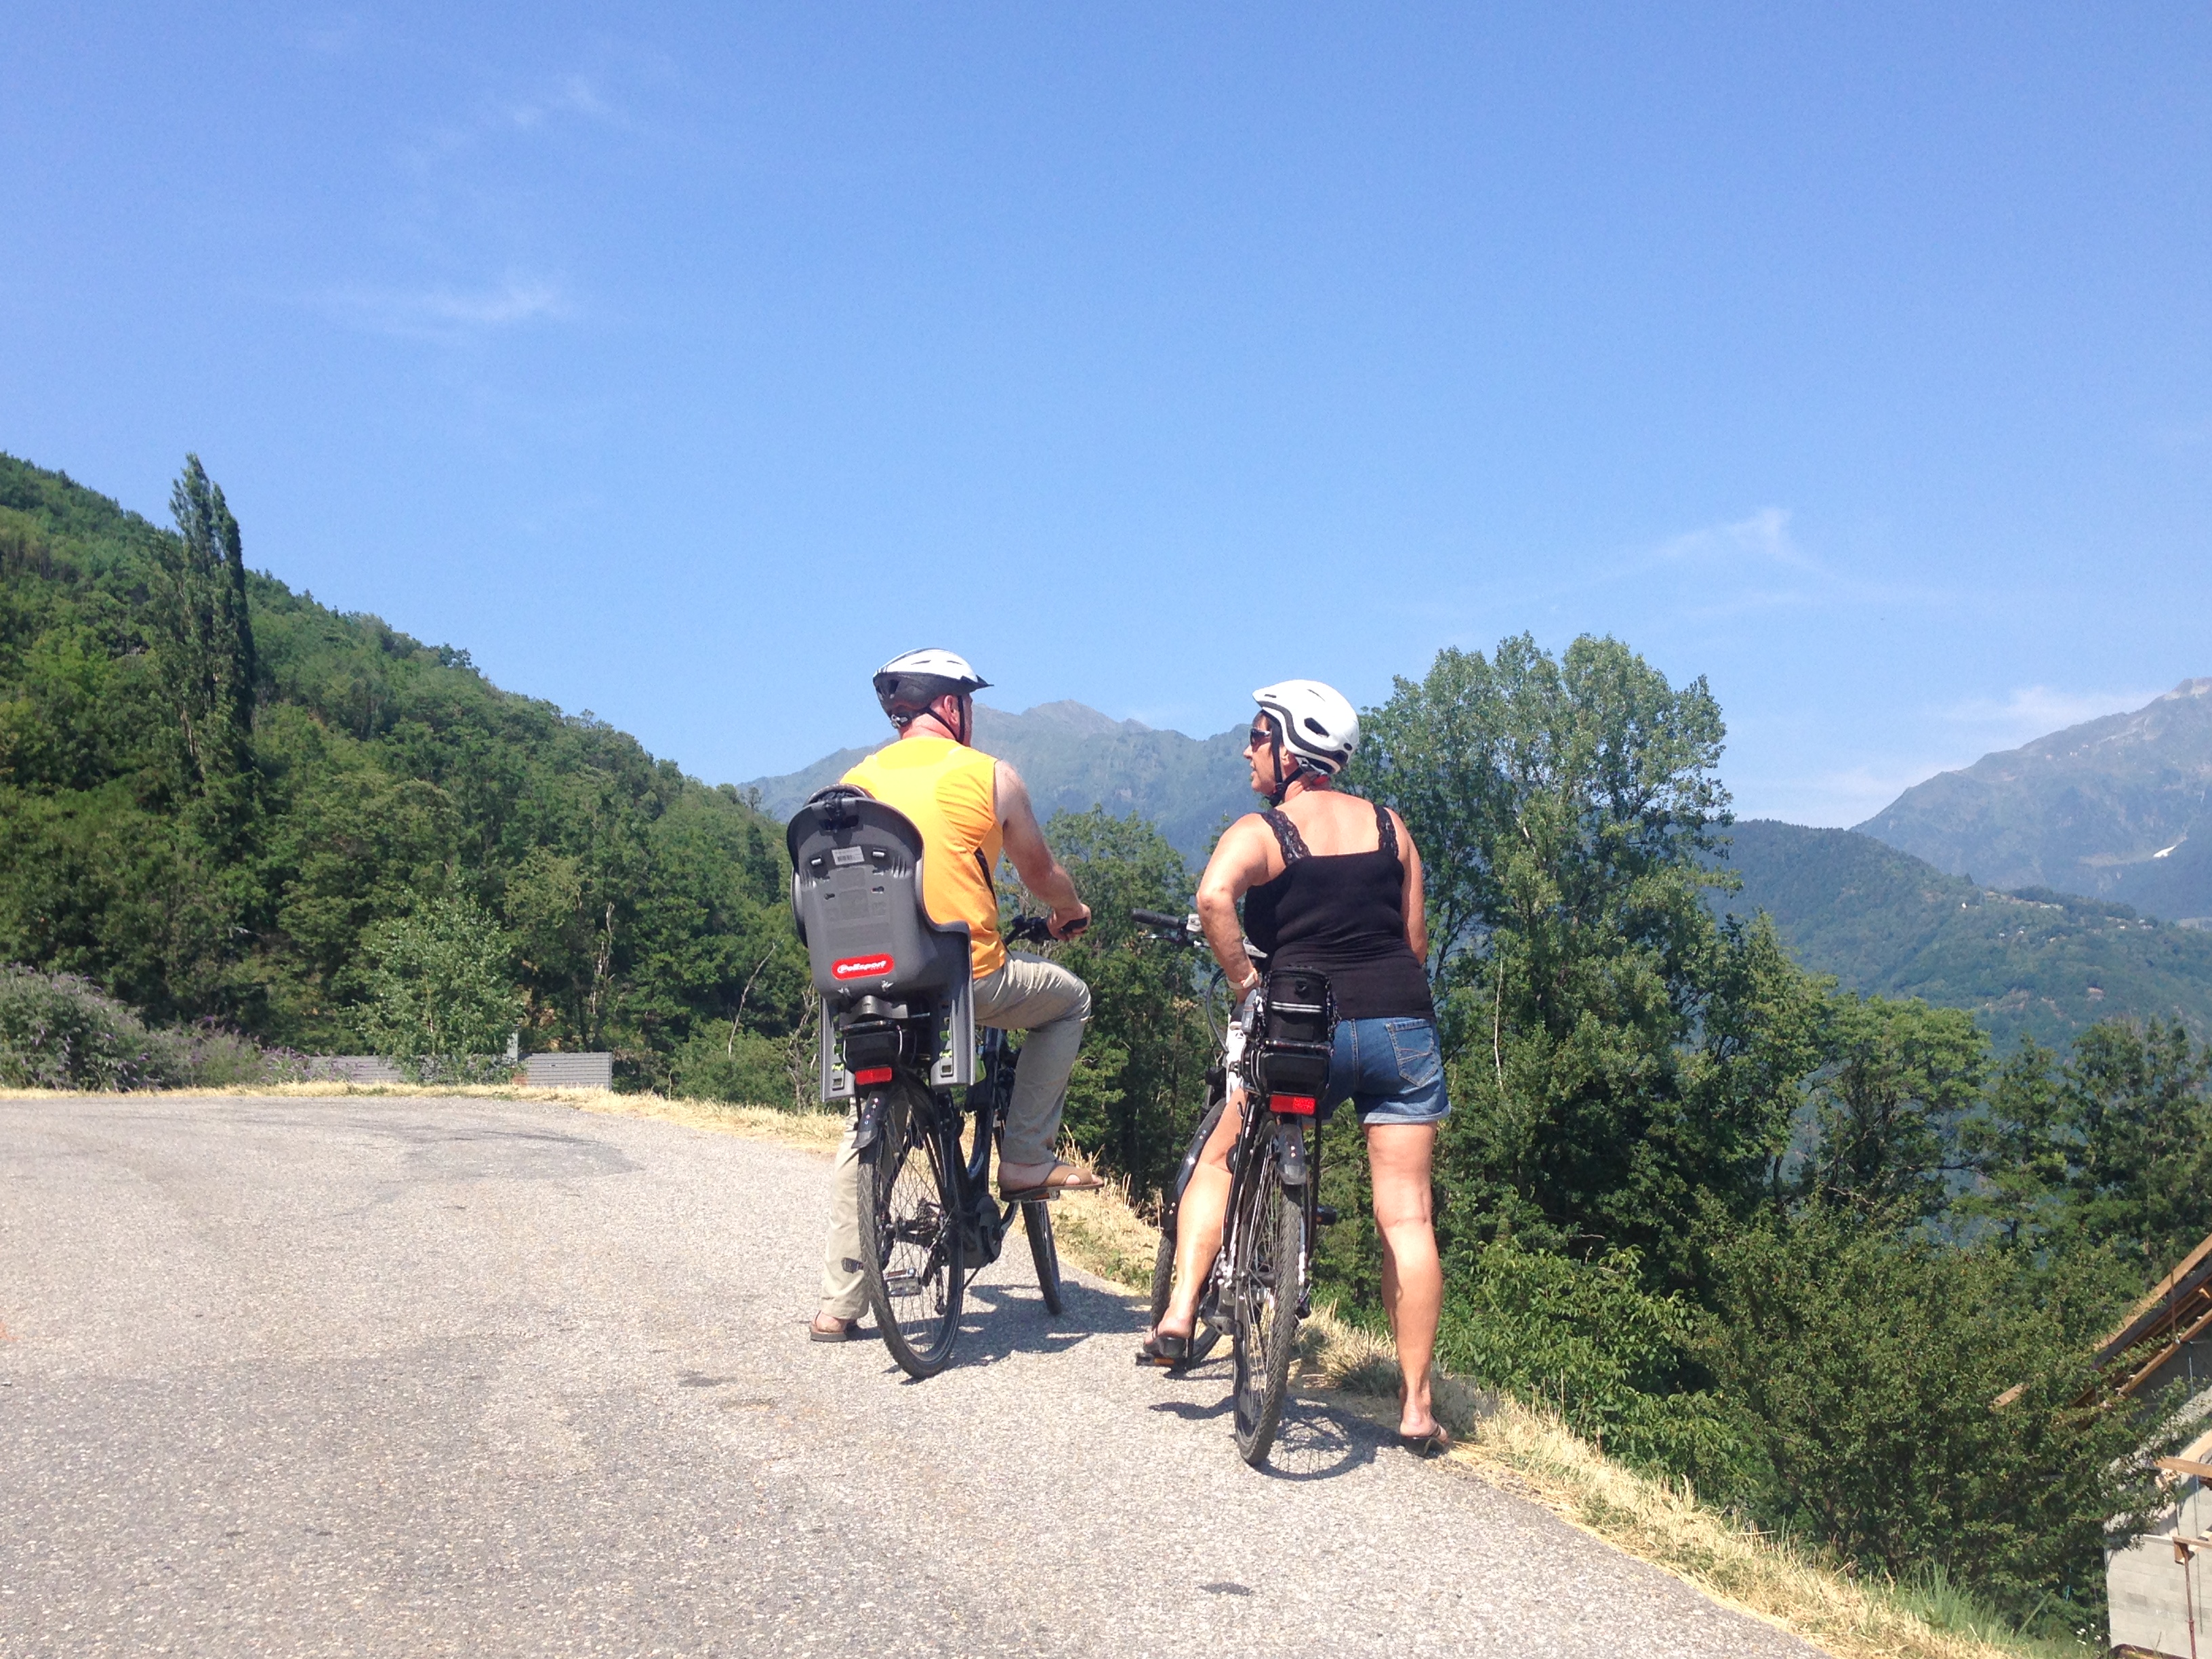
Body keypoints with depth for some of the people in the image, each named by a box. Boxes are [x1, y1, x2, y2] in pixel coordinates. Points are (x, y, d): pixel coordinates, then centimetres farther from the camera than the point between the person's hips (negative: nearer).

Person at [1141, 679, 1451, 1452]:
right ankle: (1416, 1406, 9)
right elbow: (1416, 941, 12)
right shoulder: (1389, 825, 11)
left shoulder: (1260, 831, -4)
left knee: (1218, 1159, 20)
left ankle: (1179, 1316, 8)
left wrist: (1243, 978, -12)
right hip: (1404, 1025, 3)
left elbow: (1213, 896, -25)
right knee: (1407, 1216, 5)